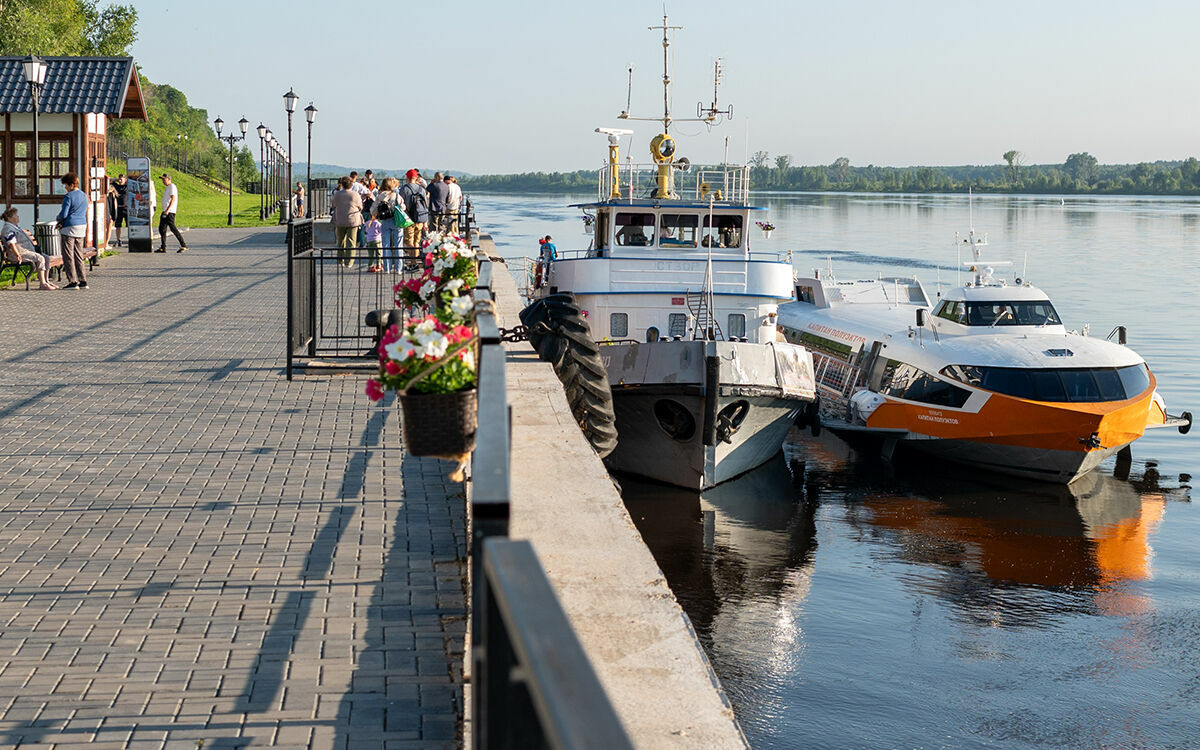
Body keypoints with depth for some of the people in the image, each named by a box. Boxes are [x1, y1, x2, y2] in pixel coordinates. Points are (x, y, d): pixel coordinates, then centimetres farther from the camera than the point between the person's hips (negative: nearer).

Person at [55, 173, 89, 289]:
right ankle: (83, 281, 11)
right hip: (82, 226, 8)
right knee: (79, 255, 13)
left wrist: (57, 219, 7)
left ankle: (73, 282, -4)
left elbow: (64, 214, -17)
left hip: (70, 228, -8)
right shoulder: (84, 196, 11)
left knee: (68, 256, -1)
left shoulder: (69, 196, -13)